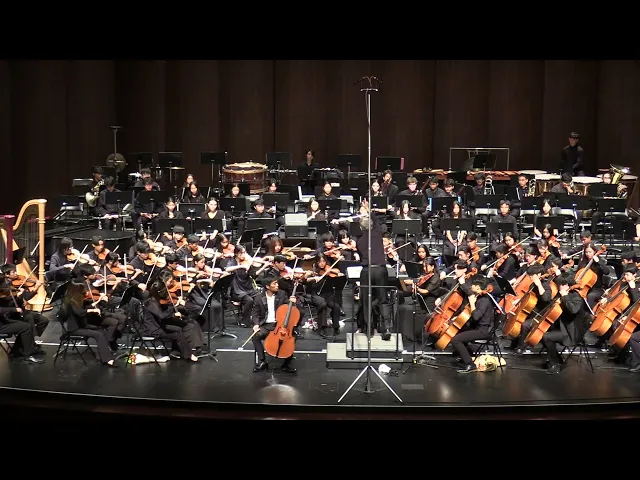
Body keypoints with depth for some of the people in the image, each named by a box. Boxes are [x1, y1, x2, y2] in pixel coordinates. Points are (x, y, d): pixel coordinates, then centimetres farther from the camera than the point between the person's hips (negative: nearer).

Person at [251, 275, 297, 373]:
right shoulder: (259, 299, 4)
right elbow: (255, 313, 7)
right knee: (255, 336, -30)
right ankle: (262, 361, -15)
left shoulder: (282, 294, 6)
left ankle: (287, 364, -11)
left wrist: (292, 302, -11)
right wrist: (256, 324, -12)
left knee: (292, 337, -27)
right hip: (266, 325, 0)